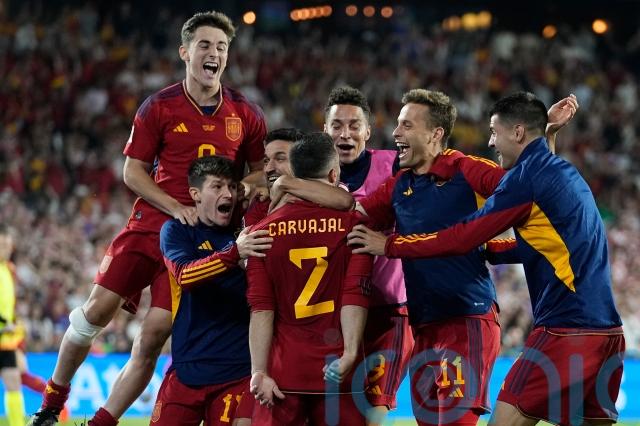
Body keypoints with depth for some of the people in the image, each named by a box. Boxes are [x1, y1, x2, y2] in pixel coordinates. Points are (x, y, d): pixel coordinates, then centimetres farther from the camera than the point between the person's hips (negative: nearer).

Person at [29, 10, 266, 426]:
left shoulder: (247, 115, 3)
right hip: (151, 222, 0)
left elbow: (262, 170, 13)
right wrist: (176, 207, -13)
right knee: (96, 311, -7)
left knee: (155, 335, -8)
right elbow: (133, 172, 1)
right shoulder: (159, 107, 0)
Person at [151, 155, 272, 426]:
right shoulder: (176, 231, 2)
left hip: (238, 370, 1)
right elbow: (184, 275, -17)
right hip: (188, 369, -1)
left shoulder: (245, 230, 8)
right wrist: (235, 253, -34)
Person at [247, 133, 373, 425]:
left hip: (282, 373, 1)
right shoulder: (353, 223, -1)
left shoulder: (264, 231, 4)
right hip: (340, 375, -1)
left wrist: (259, 371, -4)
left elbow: (260, 309, -1)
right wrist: (350, 354, -13)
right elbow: (355, 297, -10)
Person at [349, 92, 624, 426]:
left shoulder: (527, 176, -8)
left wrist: (388, 245, 0)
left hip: (566, 331, -9)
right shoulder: (566, 174, 18)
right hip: (606, 329, 9)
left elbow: (462, 238, -8)